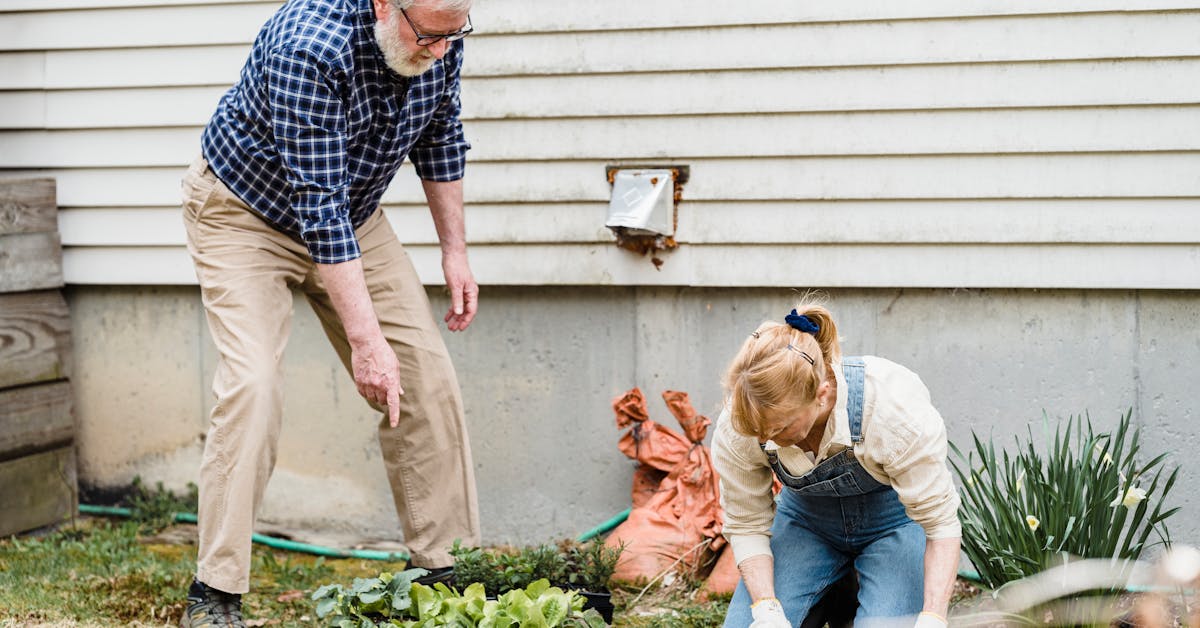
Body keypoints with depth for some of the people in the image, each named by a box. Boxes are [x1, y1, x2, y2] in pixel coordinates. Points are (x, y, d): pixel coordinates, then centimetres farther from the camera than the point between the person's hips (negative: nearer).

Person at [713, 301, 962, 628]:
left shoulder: (893, 410, -37)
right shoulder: (736, 428, -28)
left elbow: (941, 522, -27)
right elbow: (747, 526, -13)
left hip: (896, 518, -3)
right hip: (805, 520, 3)